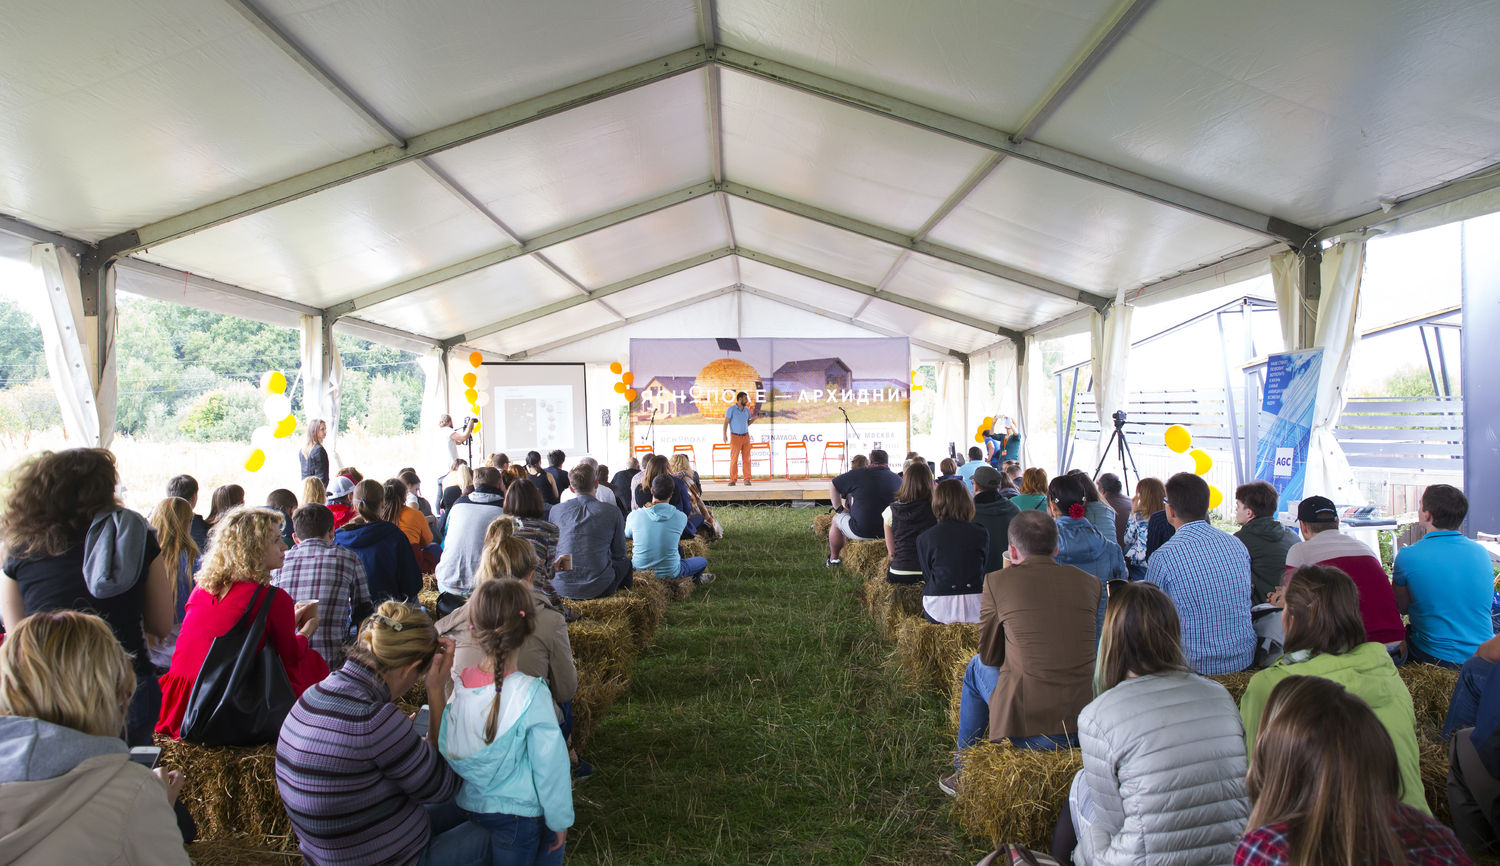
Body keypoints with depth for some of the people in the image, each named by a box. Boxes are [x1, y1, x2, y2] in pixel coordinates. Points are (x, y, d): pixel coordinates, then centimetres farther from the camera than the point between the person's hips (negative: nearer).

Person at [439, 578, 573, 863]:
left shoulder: (456, 686, -13)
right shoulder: (531, 694, -28)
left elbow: (446, 748, 2)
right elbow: (550, 765, -19)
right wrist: (560, 820, -6)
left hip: (472, 806, 5)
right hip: (520, 816, -5)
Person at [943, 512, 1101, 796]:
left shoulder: (998, 581, -5)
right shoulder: (1090, 582, 5)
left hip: (1025, 726, -4)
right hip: (1086, 727, 4)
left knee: (977, 666, 25)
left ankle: (964, 772, 39)